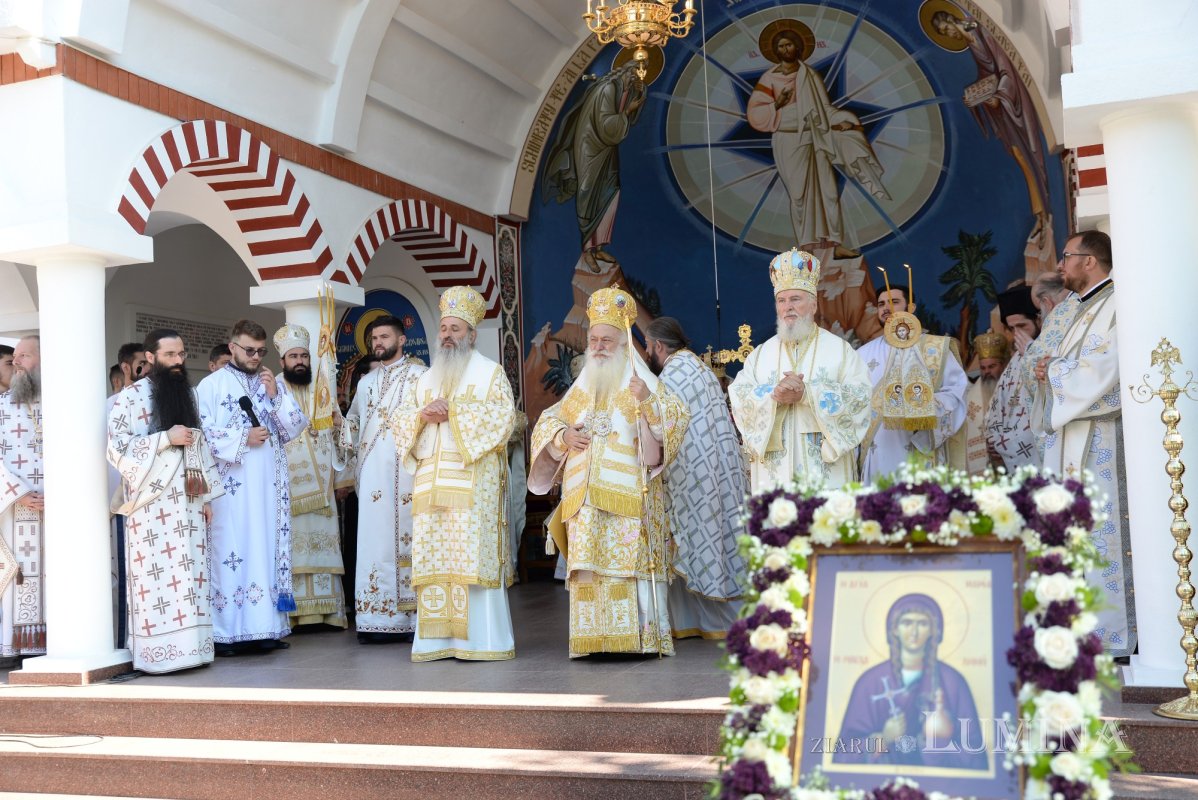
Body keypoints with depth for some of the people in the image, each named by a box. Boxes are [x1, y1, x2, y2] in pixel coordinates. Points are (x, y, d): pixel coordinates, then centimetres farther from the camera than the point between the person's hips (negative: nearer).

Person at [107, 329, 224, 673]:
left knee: (191, 576, 4)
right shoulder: (131, 396, -3)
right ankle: (158, 652, -5)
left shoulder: (188, 394, 15)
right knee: (157, 577, -7)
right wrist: (165, 438, -16)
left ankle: (190, 647, 7)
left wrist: (206, 496, 9)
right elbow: (116, 447, -11)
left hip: (188, 502, 6)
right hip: (153, 504, -6)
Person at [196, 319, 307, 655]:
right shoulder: (212, 385, 2)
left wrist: (275, 396, -5)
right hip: (231, 486, -4)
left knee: (269, 549, 3)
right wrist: (242, 438, -14)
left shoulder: (273, 384, 15)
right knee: (231, 551, -7)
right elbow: (202, 433, -6)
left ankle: (266, 627, 7)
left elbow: (295, 428, 8)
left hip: (270, 486, 4)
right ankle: (227, 632, -4)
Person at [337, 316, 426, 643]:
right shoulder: (366, 382, 21)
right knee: (375, 541, 1)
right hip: (372, 474, 5)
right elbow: (351, 423, 29)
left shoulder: (419, 375, 3)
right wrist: (348, 470, 22)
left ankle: (414, 619, -2)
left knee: (407, 539, -5)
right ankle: (379, 620, 3)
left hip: (405, 469, -5)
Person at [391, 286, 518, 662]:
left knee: (473, 556, -10)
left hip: (473, 480, -5)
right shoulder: (426, 378, 22)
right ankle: (438, 638, 2)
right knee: (432, 558, -1)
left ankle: (481, 640, -7)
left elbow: (504, 415, -6)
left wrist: (453, 411, -12)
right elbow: (399, 418, 17)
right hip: (431, 480, 5)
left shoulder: (490, 371, 7)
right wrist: (423, 415, -5)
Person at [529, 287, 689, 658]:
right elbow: (547, 422, 23)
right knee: (589, 568, -1)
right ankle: (594, 639, 1)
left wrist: (647, 401, -23)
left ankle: (639, 638, -11)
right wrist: (563, 436, 2)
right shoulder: (580, 389, 20)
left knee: (630, 562, -12)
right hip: (585, 497, 5)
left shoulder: (643, 383, 5)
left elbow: (676, 419, -5)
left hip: (628, 492, -5)